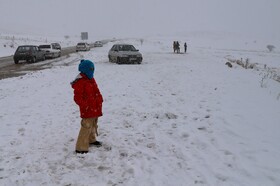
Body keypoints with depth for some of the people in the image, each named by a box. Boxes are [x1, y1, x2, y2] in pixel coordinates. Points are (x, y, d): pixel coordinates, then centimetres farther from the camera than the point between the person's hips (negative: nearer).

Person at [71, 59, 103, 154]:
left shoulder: (91, 79, 12)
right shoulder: (80, 82, -18)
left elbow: (97, 92, 21)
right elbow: (77, 97, -21)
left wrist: (100, 99, 10)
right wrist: (85, 105, -26)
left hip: (95, 109, 10)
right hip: (87, 111, -9)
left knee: (93, 125, 24)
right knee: (86, 127, -9)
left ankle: (91, 140, 45)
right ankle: (81, 148, -3)